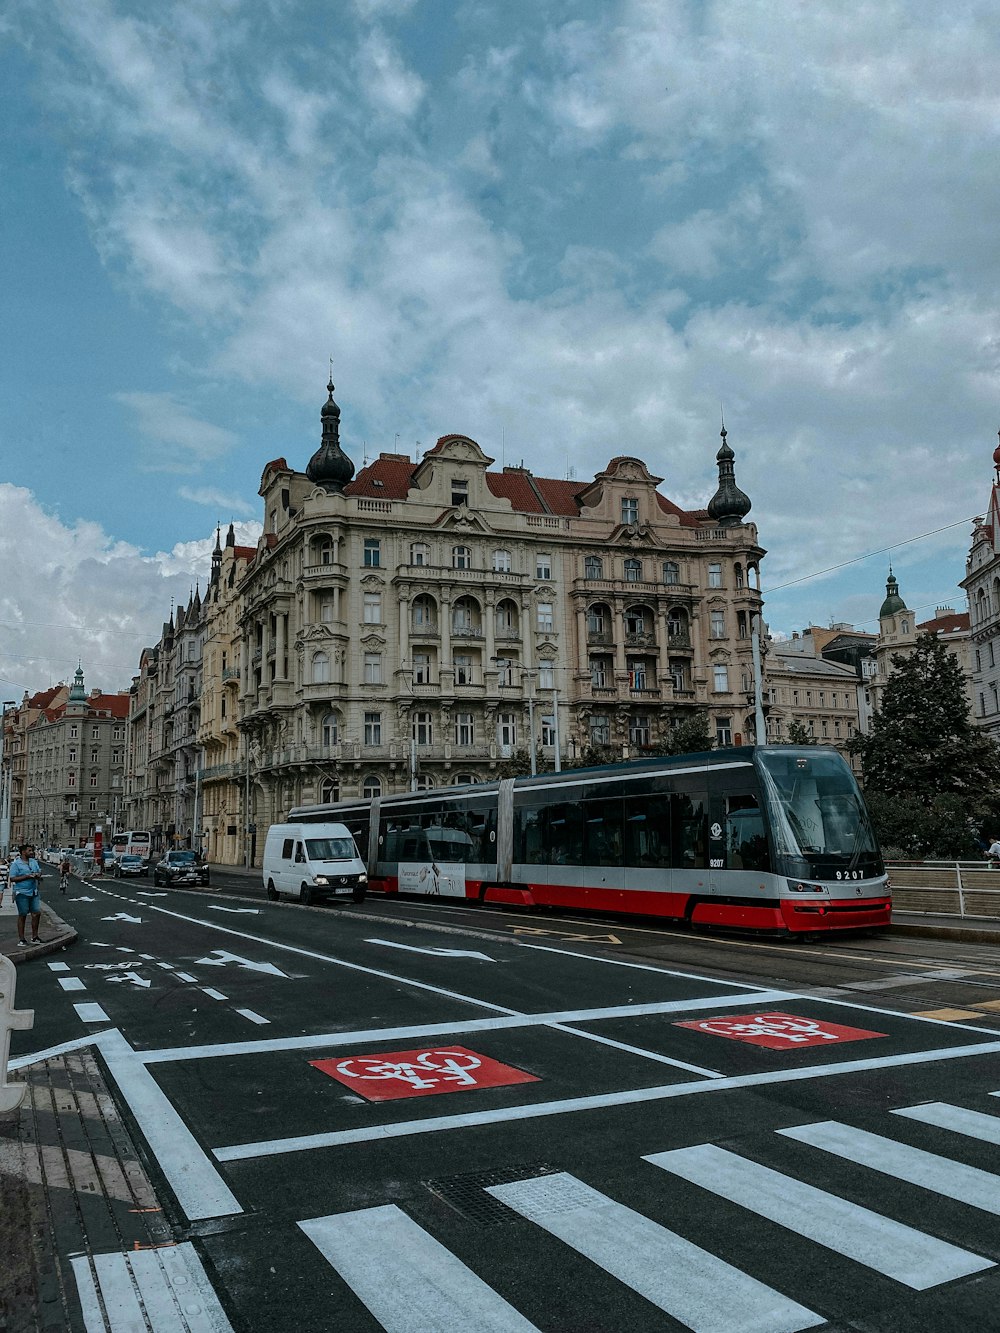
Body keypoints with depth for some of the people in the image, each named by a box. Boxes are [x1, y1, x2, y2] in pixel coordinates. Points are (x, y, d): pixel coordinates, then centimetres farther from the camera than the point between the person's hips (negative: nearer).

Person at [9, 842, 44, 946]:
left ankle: (34, 937, 15)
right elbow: (12, 879, -13)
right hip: (22, 893, -6)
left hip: (34, 892, 6)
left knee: (37, 913, 4)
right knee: (22, 915, 1)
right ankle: (21, 939, 10)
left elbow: (39, 871, 20)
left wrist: (38, 875, -4)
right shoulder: (16, 864, -8)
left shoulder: (34, 862, 12)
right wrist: (27, 876, -20)